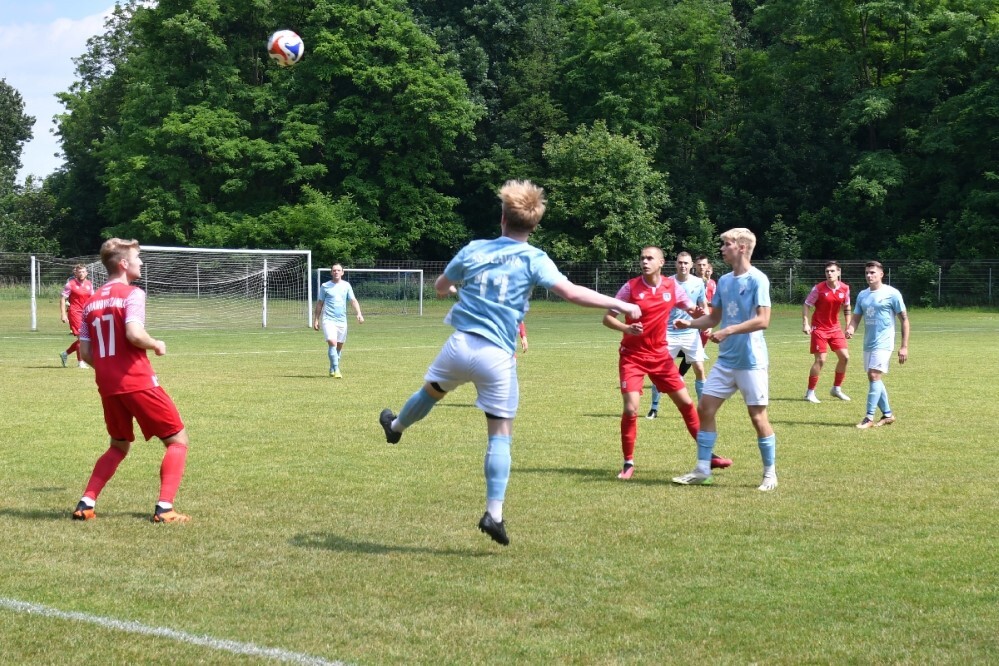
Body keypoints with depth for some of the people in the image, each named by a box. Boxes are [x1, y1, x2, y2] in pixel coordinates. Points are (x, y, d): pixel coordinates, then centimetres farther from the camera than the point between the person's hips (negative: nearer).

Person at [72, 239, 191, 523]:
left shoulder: (92, 302, 13)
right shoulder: (132, 294, -7)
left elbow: (85, 352, 11)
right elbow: (134, 334, -23)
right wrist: (157, 345, -4)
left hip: (107, 387, 7)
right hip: (138, 382, -7)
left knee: (119, 447, 25)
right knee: (178, 441, 5)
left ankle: (86, 503, 11)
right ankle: (164, 508, -6)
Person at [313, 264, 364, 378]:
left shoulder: (346, 285, 8)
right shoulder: (325, 286, 3)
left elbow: (353, 301, 3)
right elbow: (319, 304, 8)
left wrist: (359, 314, -13)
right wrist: (316, 320, 4)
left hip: (342, 320, 3)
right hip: (328, 320, -3)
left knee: (339, 346, 8)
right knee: (332, 343, -19)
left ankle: (332, 370, 23)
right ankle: (336, 370, -19)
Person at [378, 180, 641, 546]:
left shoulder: (473, 249, 6)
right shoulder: (533, 258, -5)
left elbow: (440, 286, 20)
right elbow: (571, 292, -16)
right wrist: (621, 305, -10)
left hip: (460, 345, 3)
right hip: (498, 356, -3)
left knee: (430, 392, 31)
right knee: (500, 434, 3)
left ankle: (395, 427, 59)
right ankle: (494, 513, -3)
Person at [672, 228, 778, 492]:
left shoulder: (757, 280, -11)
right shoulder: (724, 281, 10)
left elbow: (763, 320, -19)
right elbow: (714, 317, 18)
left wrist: (729, 330, -24)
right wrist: (690, 323, 1)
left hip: (751, 361, -7)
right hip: (726, 359, 7)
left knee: (758, 416, -1)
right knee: (704, 409, 4)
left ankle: (770, 474, 13)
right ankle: (702, 471, 11)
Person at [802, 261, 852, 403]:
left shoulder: (845, 288, -2)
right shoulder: (818, 288, -14)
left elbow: (846, 307, 13)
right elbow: (806, 305, -10)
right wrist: (805, 324, -20)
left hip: (835, 328, 5)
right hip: (819, 329, -5)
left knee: (844, 357, 2)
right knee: (820, 360, -10)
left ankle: (837, 389, 20)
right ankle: (810, 393, 1)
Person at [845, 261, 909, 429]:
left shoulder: (892, 293, -6)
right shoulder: (862, 295, 12)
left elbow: (904, 319, -4)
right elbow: (856, 317, 13)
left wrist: (904, 347, -9)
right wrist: (851, 328, -12)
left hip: (883, 342, -7)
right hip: (868, 343, 7)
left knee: (874, 376, -16)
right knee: (874, 378, 12)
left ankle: (869, 417, -15)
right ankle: (887, 414, 25)